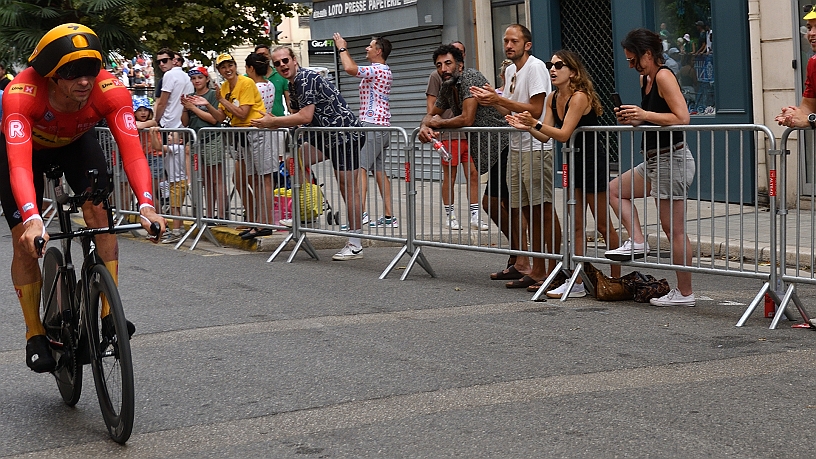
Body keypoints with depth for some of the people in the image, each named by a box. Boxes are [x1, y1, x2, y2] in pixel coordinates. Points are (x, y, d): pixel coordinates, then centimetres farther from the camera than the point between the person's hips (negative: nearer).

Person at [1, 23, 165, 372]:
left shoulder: (110, 90, -36)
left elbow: (132, 153, -40)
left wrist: (146, 206, -56)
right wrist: (32, 220, -65)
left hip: (77, 142, 2)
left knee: (99, 212, -22)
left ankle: (109, 312, -14)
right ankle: (35, 335, 6)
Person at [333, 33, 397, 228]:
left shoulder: (377, 70, -14)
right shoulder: (382, 71, 19)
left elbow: (350, 68, -25)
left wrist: (342, 48, -12)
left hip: (372, 126, -11)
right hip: (380, 126, 11)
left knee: (359, 168, -15)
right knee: (379, 171, 9)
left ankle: (360, 213, -24)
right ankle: (389, 217, 9)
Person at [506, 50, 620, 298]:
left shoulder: (579, 97, -19)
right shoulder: (553, 98, 5)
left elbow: (564, 134, -26)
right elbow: (546, 136, 2)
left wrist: (535, 123, -35)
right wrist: (527, 127, -16)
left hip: (592, 163, -8)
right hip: (572, 163, 8)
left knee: (603, 225, 0)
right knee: (576, 226, 7)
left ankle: (616, 280, 10)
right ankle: (577, 284, 9)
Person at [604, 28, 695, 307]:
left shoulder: (663, 76, -14)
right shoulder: (645, 79, 13)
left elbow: (682, 118, -23)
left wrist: (644, 115, -21)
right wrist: (632, 119, 5)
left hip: (672, 159, -11)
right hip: (655, 161, 11)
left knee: (674, 230, -6)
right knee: (615, 190, 20)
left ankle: (684, 293, 0)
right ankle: (637, 242, 10)